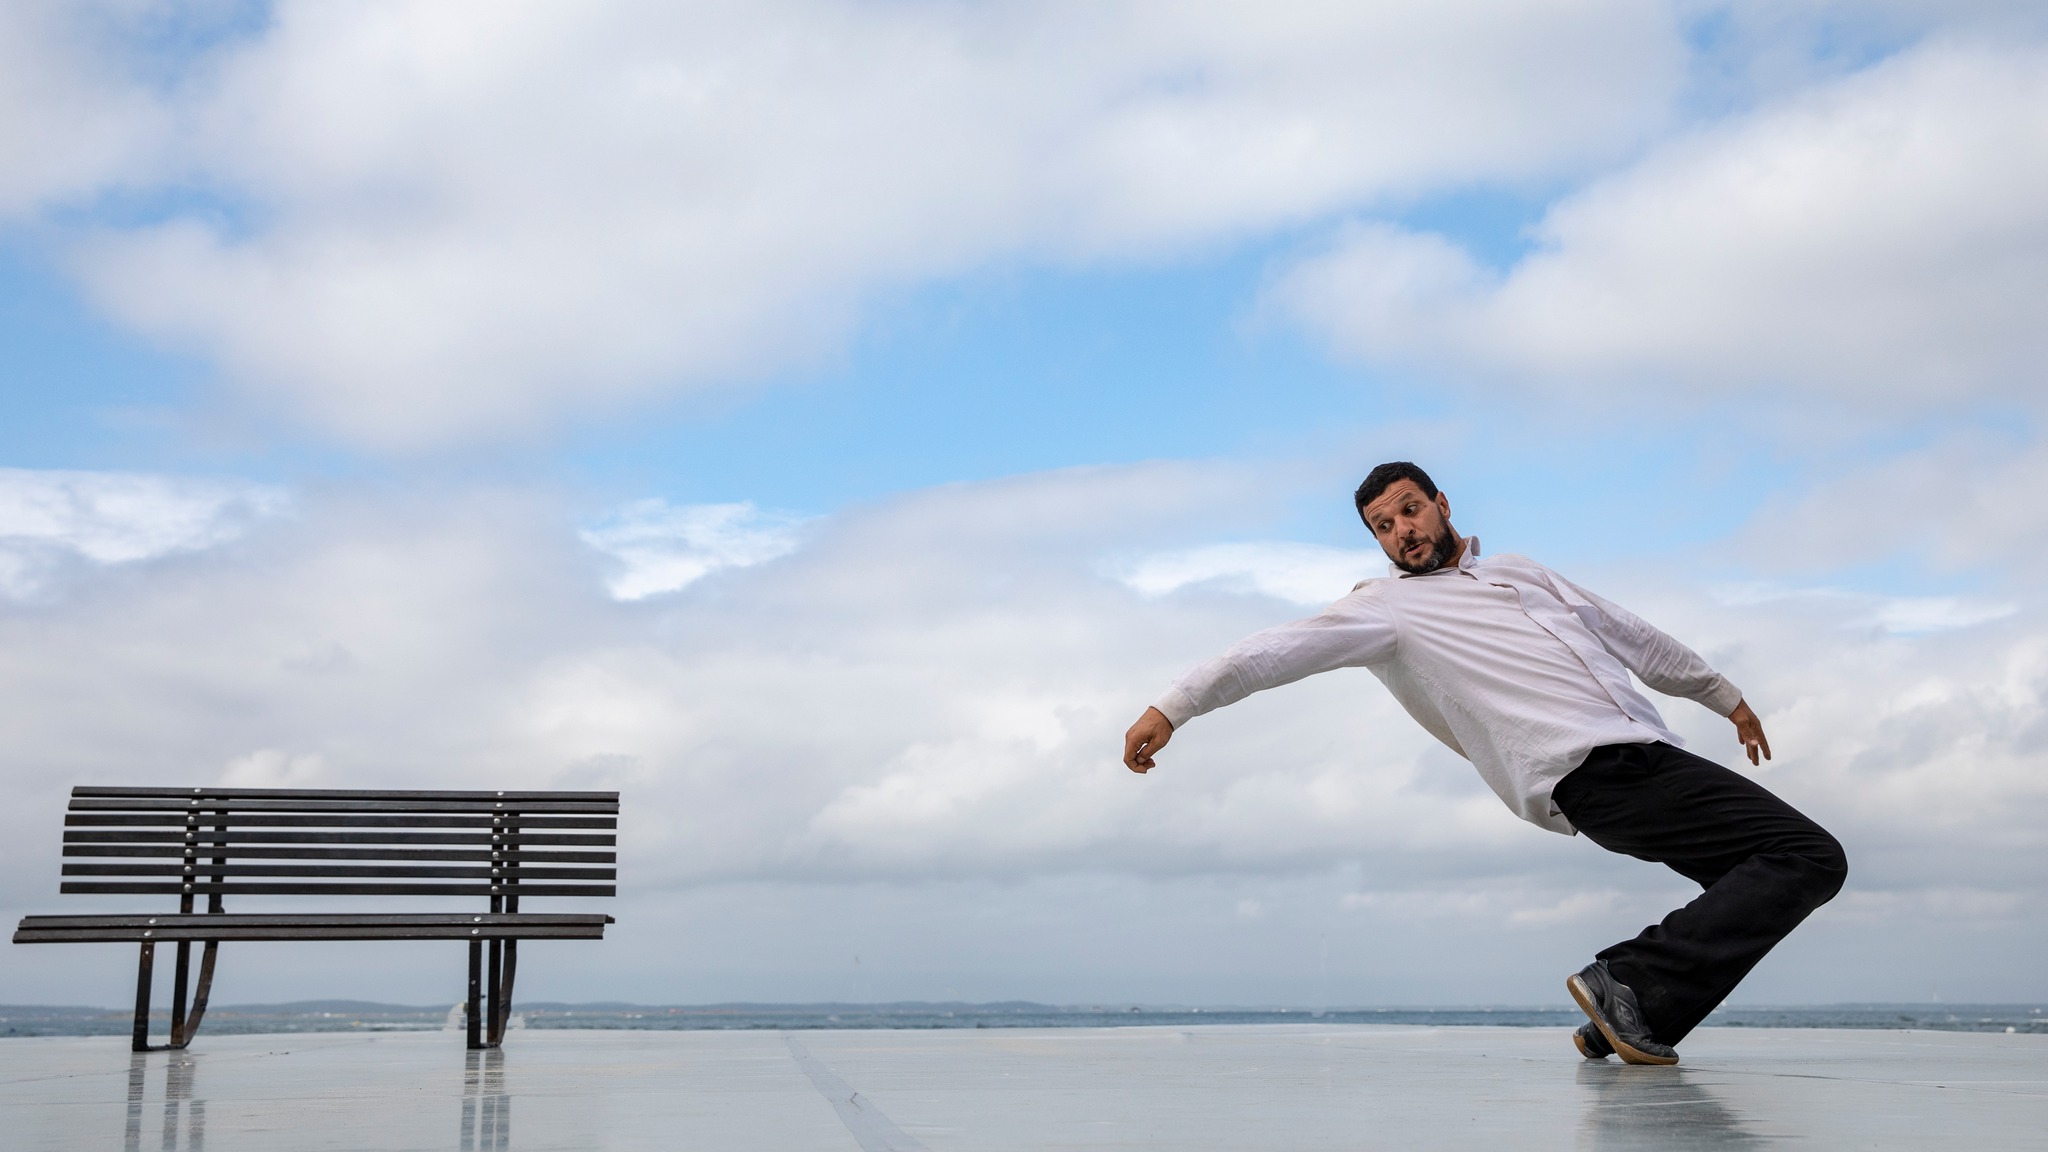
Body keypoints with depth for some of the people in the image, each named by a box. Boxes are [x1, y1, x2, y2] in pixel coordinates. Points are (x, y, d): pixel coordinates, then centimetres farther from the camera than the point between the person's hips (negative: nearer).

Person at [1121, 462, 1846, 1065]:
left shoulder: (1521, 573, 26)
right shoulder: (1387, 606, 6)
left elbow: (1633, 637, 34)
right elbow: (1284, 649, -7)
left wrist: (1724, 697, 41)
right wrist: (1173, 707, -17)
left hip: (1650, 750, 8)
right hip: (1593, 769, -8)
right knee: (1808, 855, -15)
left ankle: (1627, 1017, 1)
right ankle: (1632, 986, -19)